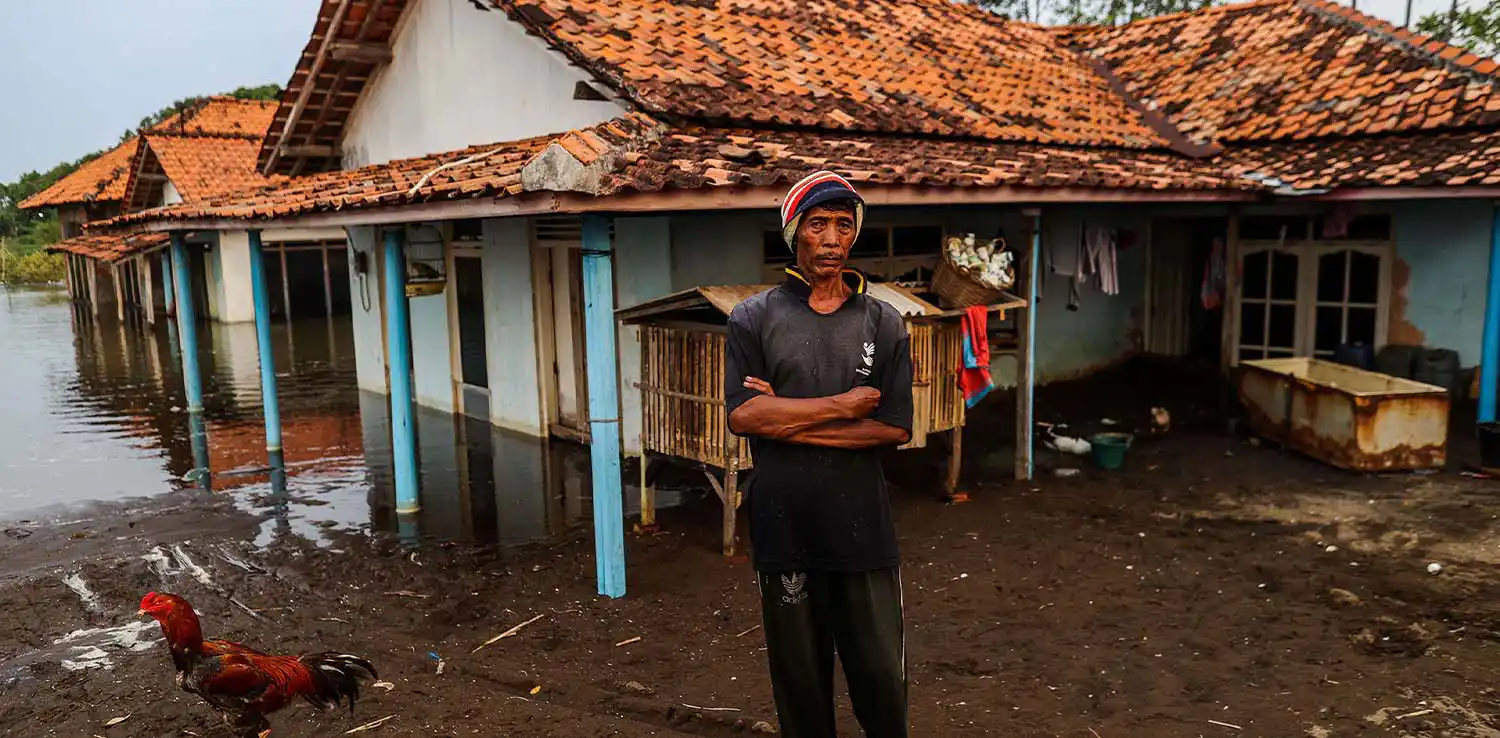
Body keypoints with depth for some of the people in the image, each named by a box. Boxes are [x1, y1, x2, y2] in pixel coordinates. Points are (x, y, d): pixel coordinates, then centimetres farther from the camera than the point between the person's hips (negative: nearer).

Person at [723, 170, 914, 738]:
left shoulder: (884, 324, 4)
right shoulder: (753, 319, 1)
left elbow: (896, 429, -4)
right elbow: (742, 415, -12)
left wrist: (792, 423, -10)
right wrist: (841, 405, -11)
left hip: (863, 526, 1)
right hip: (783, 526, 0)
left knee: (882, 676, 7)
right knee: (800, 679, 12)